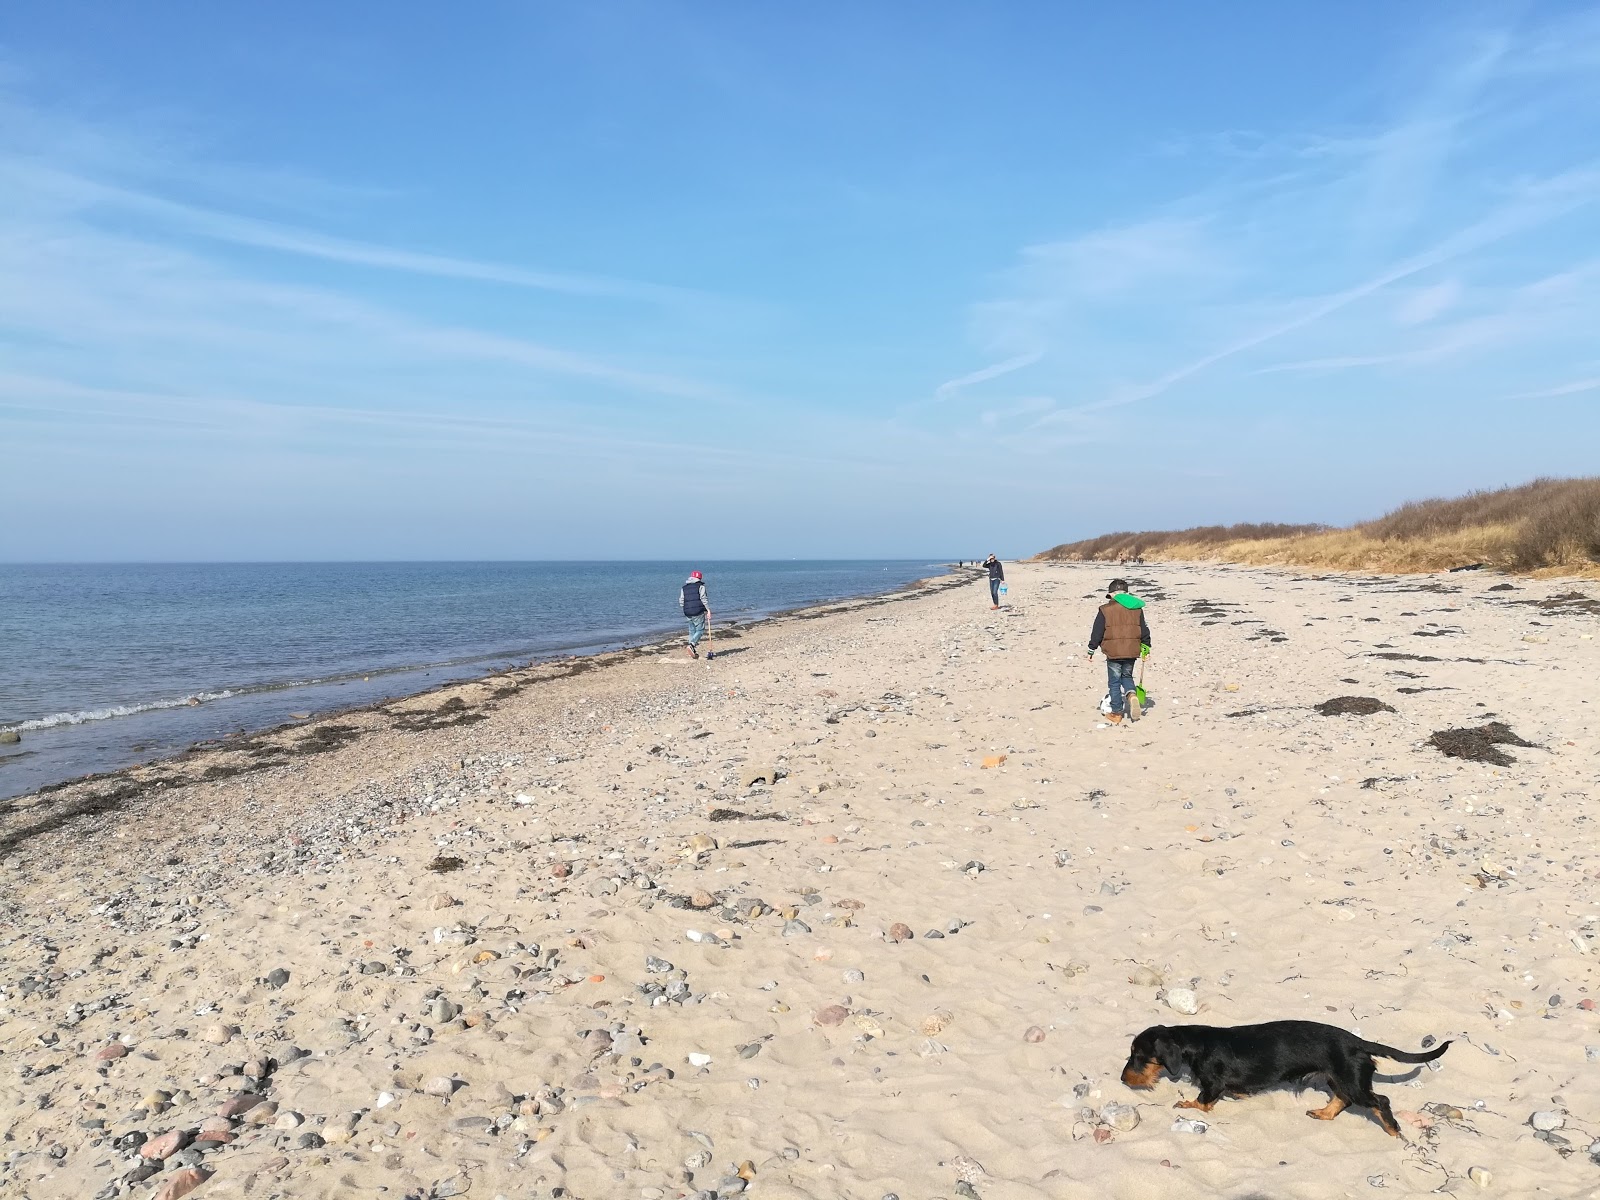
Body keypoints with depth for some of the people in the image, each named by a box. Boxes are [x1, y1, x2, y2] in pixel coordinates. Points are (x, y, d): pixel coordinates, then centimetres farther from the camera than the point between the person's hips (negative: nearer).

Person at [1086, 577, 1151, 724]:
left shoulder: (1105, 610, -5)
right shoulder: (1137, 608, 7)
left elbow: (1097, 632, -3)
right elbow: (1144, 630, 11)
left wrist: (1091, 649, 8)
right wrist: (1146, 648, 21)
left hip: (1113, 653, -4)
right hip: (1132, 651, 4)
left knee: (1114, 683, 7)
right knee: (1127, 676, 24)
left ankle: (1116, 713, 11)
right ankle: (1132, 694, -6)